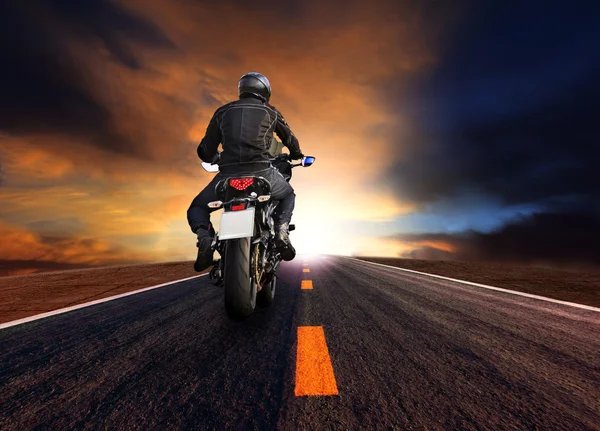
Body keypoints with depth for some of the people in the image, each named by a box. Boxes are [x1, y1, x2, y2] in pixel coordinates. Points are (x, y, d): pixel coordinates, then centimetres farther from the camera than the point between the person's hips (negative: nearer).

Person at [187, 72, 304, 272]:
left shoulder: (223, 111, 18)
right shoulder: (270, 111, 17)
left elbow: (205, 151, 17)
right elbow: (291, 140, 28)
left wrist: (216, 158, 40)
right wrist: (296, 155, 49)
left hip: (228, 175, 1)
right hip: (261, 173, 0)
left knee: (197, 207, 24)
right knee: (288, 195, 29)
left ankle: (205, 237, -8)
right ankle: (281, 230, 2)